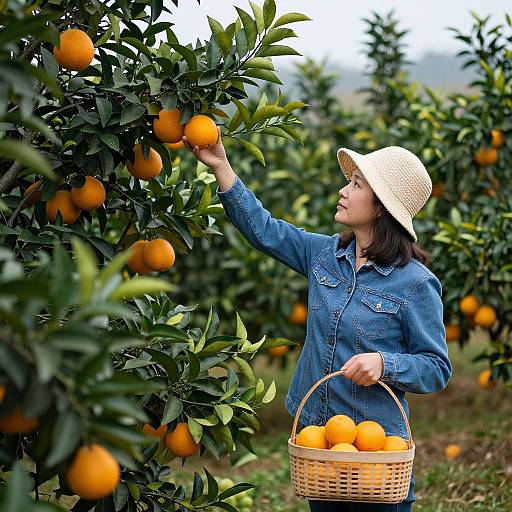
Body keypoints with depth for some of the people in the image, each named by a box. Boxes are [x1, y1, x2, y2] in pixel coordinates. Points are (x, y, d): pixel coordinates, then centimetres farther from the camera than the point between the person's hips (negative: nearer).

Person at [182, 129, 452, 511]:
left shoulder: (416, 283, -13)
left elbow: (437, 369, -10)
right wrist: (220, 166, 1)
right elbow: (264, 229, 7)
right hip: (315, 436, 6)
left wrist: (385, 363, -27)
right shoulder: (325, 254, 3)